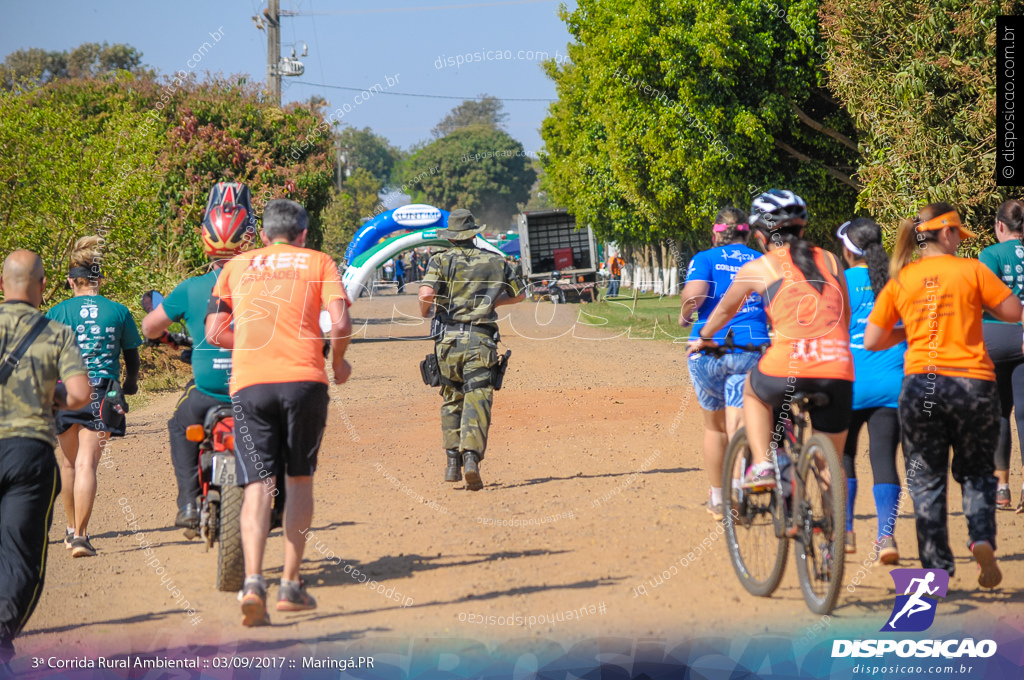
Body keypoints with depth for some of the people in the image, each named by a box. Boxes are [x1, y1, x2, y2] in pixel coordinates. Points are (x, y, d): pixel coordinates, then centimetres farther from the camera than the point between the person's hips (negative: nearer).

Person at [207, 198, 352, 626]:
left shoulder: (237, 266, 20)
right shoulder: (318, 262, 14)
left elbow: (214, 333, 14)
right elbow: (340, 323, -1)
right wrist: (338, 362, 18)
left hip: (249, 382, 1)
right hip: (304, 378, -1)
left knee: (258, 485, -2)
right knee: (299, 479, 13)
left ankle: (253, 581, -21)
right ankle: (291, 585, 11)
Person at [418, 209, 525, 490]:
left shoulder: (441, 261, 2)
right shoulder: (495, 261, 10)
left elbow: (427, 294, -14)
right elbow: (519, 293, 21)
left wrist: (425, 313, 7)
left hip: (448, 340, 1)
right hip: (481, 340, -1)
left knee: (451, 400, 16)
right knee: (477, 401, -7)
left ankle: (452, 461, 11)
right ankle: (471, 455, -27)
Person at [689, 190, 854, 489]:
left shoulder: (757, 268, 10)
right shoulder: (829, 260, 17)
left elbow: (725, 309, 28)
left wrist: (704, 337, 48)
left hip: (787, 370, -2)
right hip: (838, 373, 3)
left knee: (753, 392, 32)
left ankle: (762, 466, 18)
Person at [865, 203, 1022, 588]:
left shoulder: (900, 281, 4)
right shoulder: (971, 271, -3)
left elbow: (872, 340, 4)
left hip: (921, 384, 1)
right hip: (973, 383, -1)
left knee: (927, 480, 9)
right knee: (976, 471, 16)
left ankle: (935, 567, 4)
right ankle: (982, 539, -8)